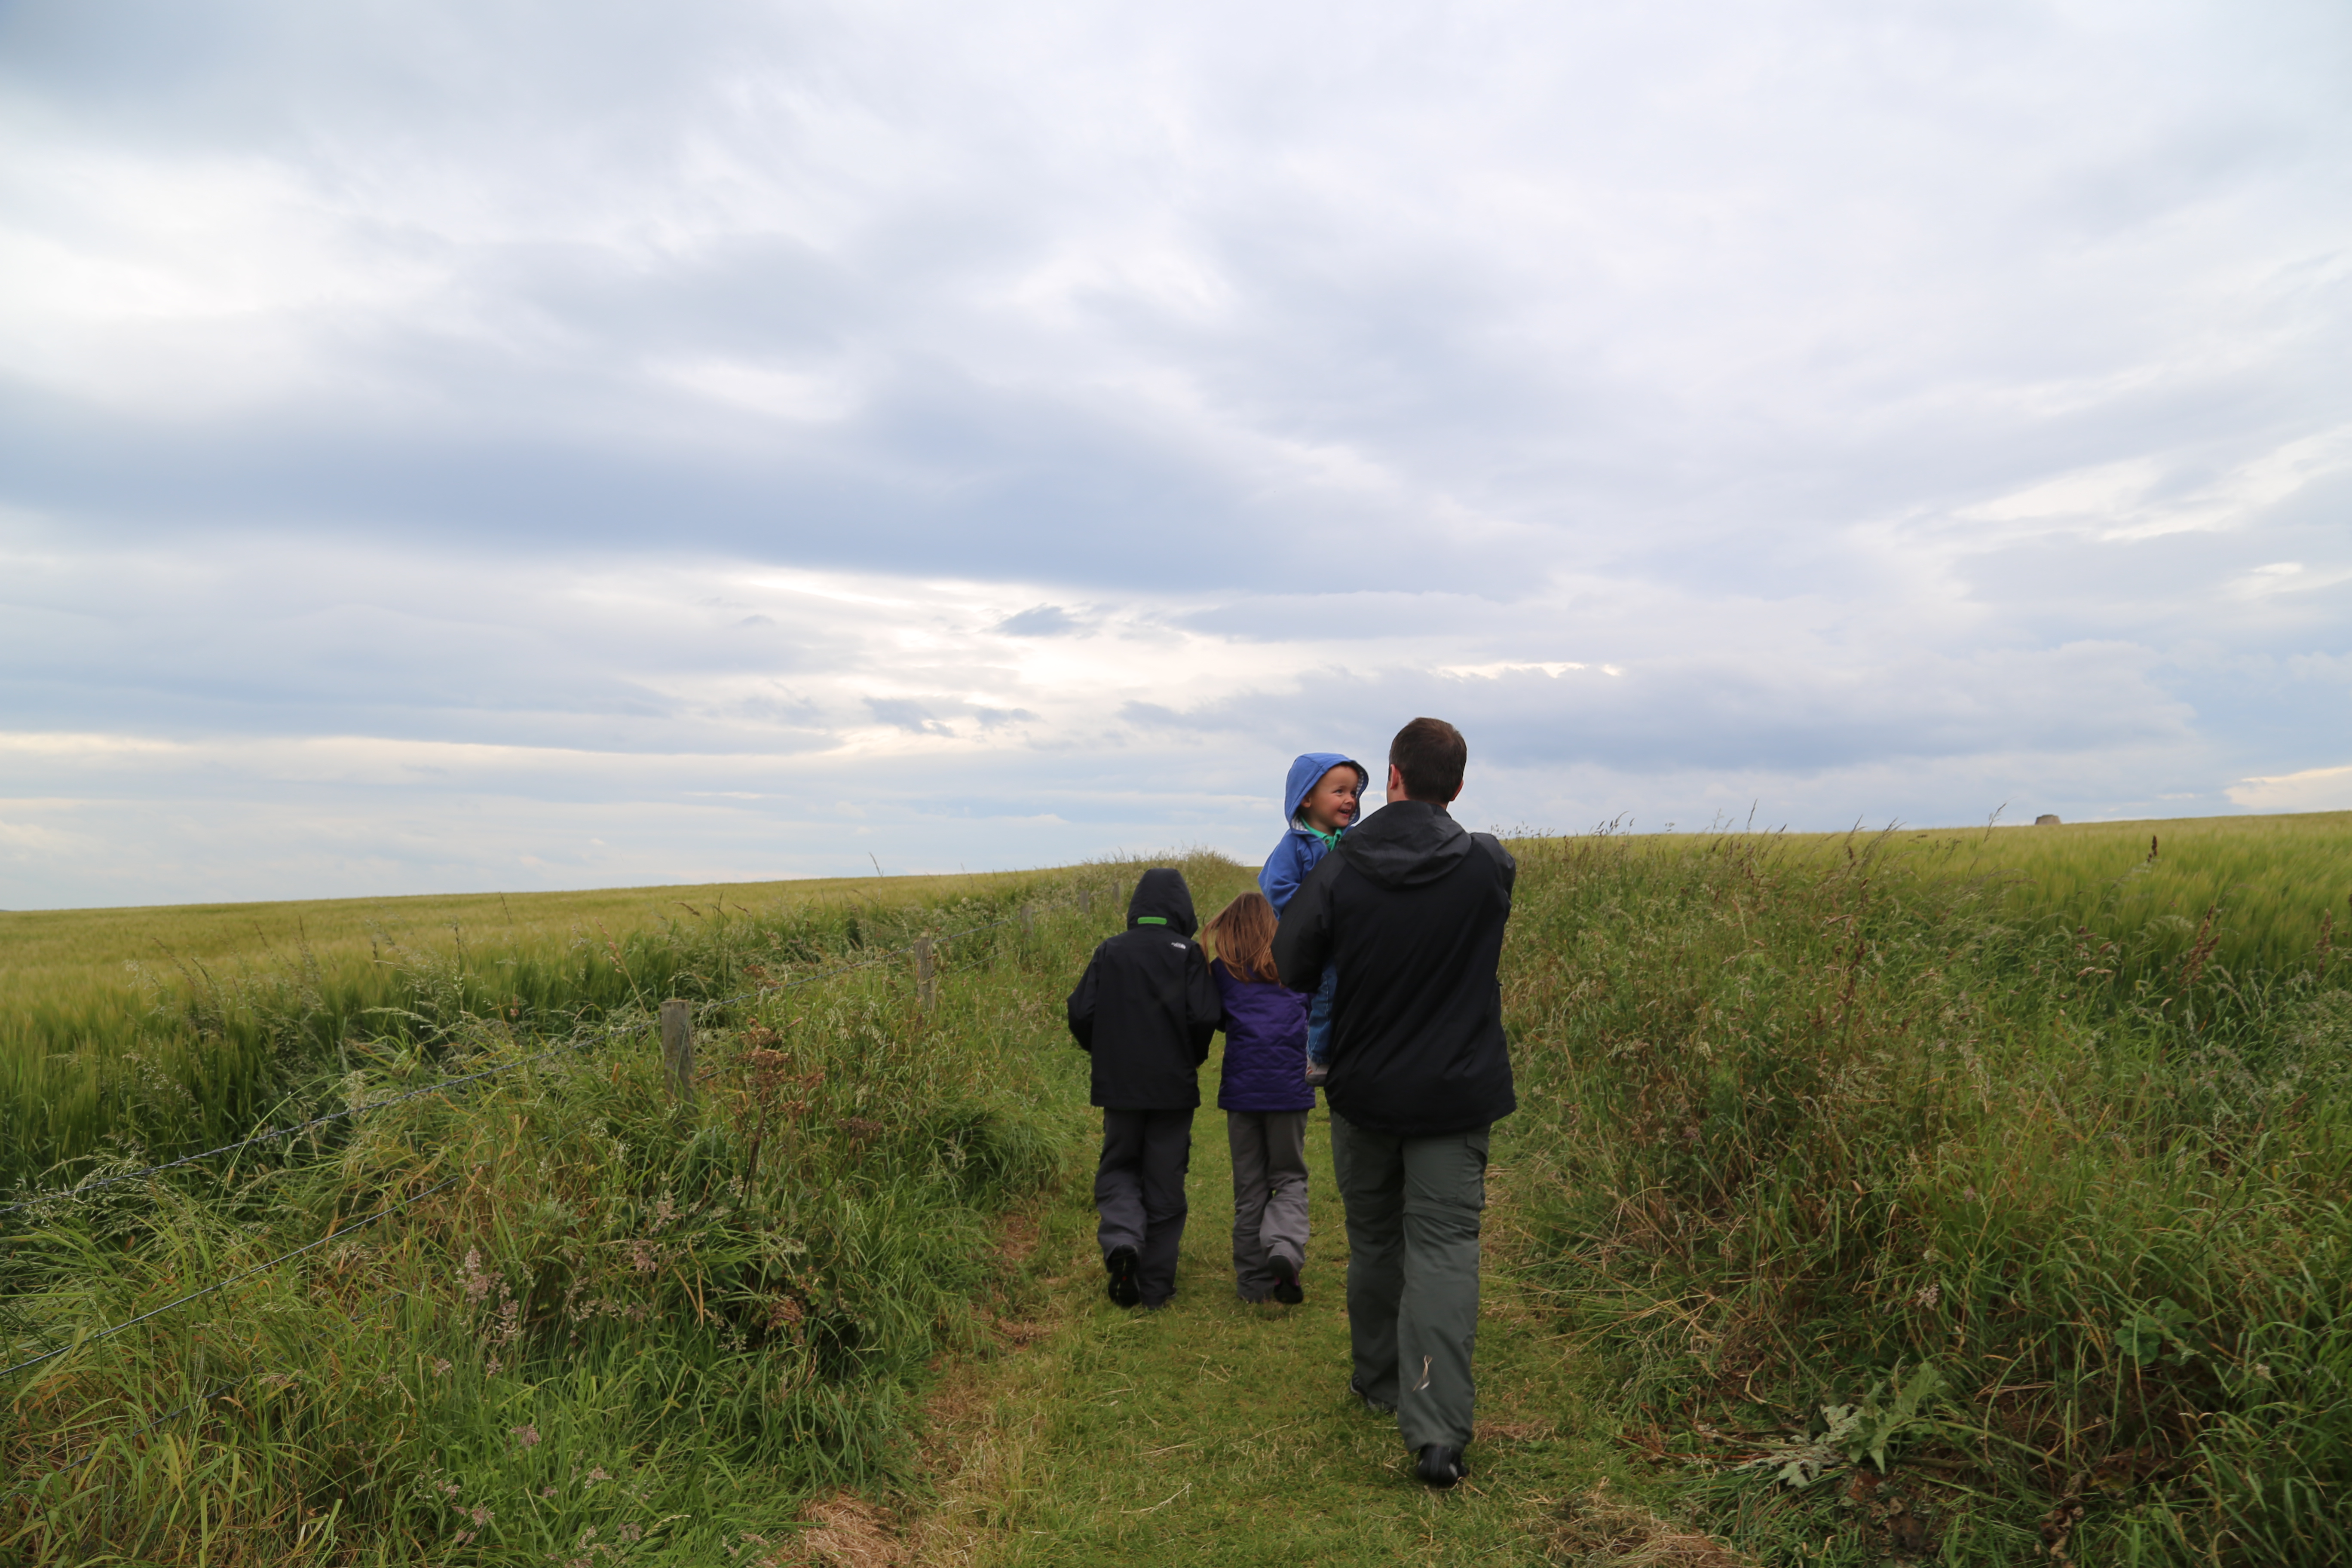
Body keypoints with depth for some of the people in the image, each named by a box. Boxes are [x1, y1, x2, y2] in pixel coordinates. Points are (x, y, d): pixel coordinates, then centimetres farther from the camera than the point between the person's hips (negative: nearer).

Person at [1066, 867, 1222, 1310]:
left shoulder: (1109, 951, 0)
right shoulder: (1186, 954, -7)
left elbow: (1080, 1014, -2)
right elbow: (1205, 1016, -14)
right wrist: (1192, 1059, 6)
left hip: (1118, 1086, 1)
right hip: (1174, 1088, -1)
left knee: (1118, 1169, 17)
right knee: (1165, 1184, 9)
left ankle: (1122, 1241, -11)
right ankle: (1156, 1286, 14)